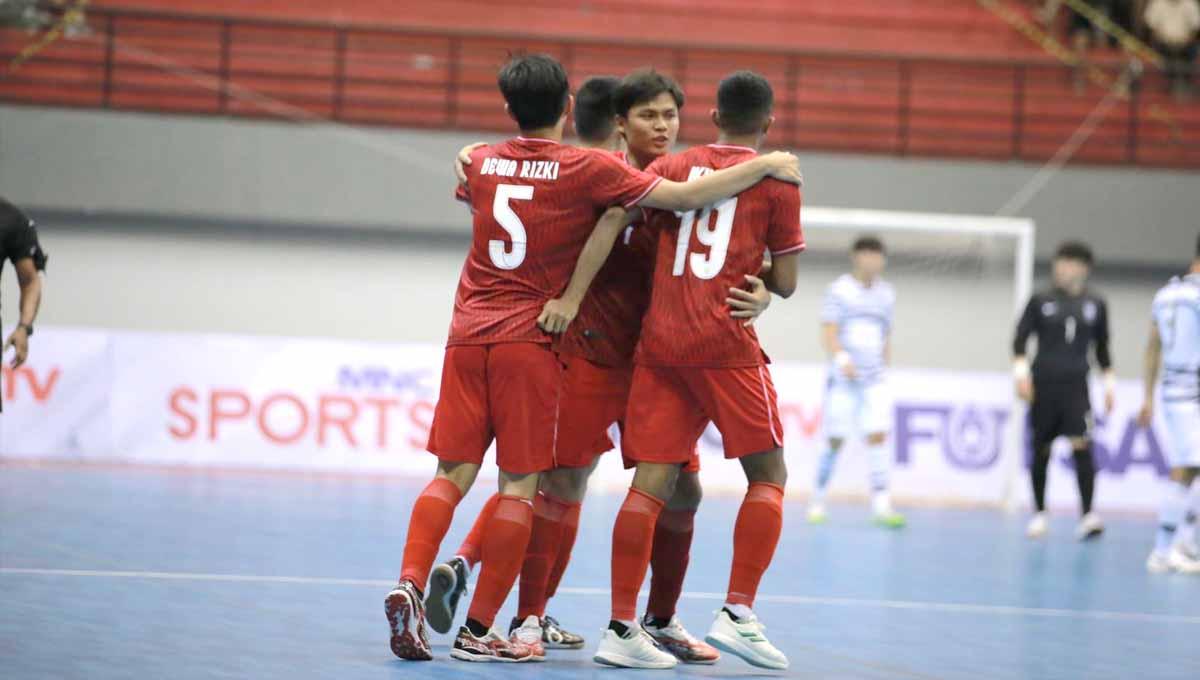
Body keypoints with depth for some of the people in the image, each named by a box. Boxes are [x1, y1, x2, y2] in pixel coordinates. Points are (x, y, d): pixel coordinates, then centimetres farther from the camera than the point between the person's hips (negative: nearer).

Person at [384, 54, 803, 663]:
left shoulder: (482, 162, 9)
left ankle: (411, 582, -16)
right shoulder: (587, 168, -6)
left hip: (467, 334, 4)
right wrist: (766, 166, 1)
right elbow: (684, 197, -10)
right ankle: (479, 631, -2)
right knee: (519, 484, 0)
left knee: (453, 472, 6)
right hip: (529, 338, -4)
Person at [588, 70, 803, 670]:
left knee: (652, 481, 1)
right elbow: (785, 283, 5)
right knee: (768, 474, 8)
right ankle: (737, 614, -4)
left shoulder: (670, 168, 12)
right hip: (726, 344, -3)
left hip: (659, 340, 3)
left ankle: (621, 627, -5)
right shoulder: (777, 180, 5)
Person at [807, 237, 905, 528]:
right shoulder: (840, 290, -2)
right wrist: (841, 358, -25)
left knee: (878, 436, -11)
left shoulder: (887, 294, 12)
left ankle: (881, 506, -16)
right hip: (843, 380, -3)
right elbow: (828, 333, -9)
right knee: (835, 440, 0)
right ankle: (818, 500, 18)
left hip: (875, 380, 3)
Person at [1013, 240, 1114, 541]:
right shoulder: (1040, 301, 5)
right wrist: (1021, 369, -8)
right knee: (1041, 449, 4)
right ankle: (1039, 514, 17)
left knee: (1081, 444, -16)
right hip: (1043, 385, 0)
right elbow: (1020, 338, 5)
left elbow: (1102, 347, 18)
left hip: (1076, 386, 0)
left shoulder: (1096, 305, 10)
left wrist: (1109, 381, 14)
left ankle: (1088, 516, -20)